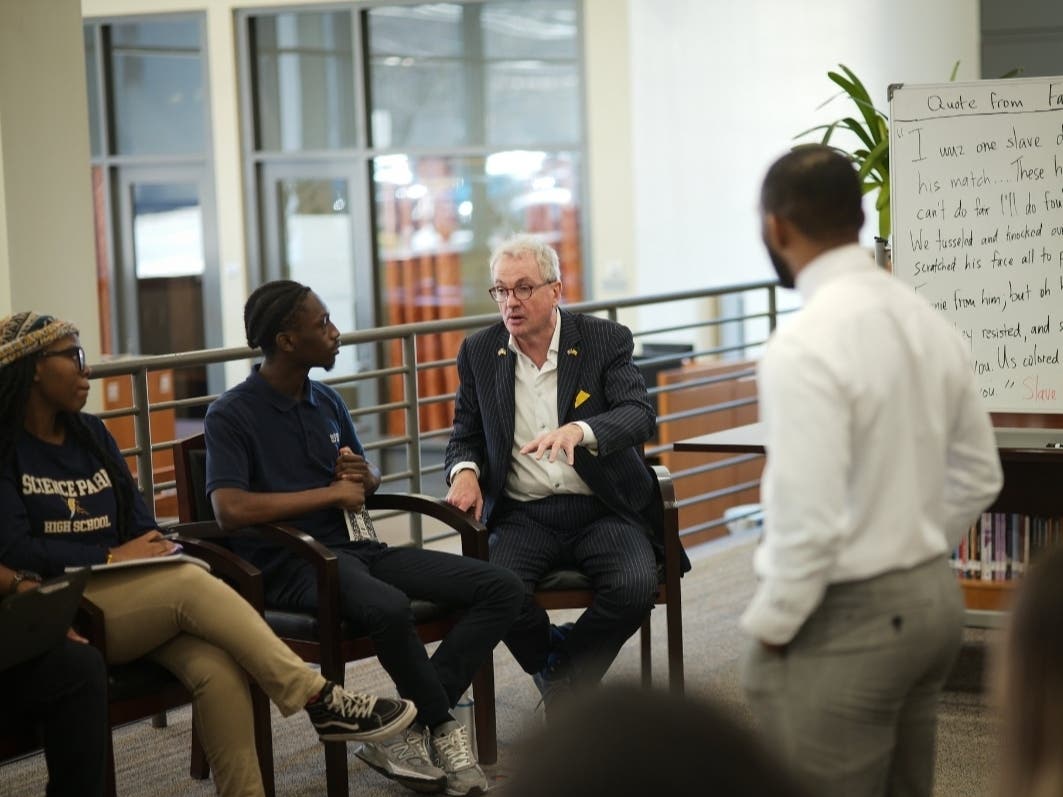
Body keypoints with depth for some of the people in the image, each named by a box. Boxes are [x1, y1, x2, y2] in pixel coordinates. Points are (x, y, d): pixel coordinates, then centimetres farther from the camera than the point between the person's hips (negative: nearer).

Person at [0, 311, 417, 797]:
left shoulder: (91, 434, 17)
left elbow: (139, 522, 13)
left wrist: (151, 548, -9)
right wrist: (111, 557, -13)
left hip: (140, 601, 5)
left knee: (217, 670, -27)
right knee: (191, 583, -31)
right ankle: (320, 701, -27)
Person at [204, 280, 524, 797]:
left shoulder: (327, 401, 15)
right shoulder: (232, 415, -6)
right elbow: (230, 510, -22)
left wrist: (364, 478, 2)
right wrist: (331, 492, -14)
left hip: (356, 546, 7)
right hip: (291, 562, -7)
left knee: (500, 589, -9)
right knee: (389, 608, -38)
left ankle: (407, 731, -15)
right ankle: (442, 726, -11)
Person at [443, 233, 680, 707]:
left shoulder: (605, 340, -1)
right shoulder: (479, 353, 8)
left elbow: (640, 414, -15)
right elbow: (466, 435, 16)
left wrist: (579, 430, -35)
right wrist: (464, 471, -9)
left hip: (603, 509, -1)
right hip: (524, 516, 1)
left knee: (635, 588, -29)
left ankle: (570, 663, 3)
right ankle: (552, 670, 6)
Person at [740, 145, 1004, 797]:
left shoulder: (805, 345, -21)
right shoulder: (929, 321, 4)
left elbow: (809, 520, -25)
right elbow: (978, 476, 12)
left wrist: (769, 627, -11)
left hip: (848, 621, -8)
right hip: (936, 597, 8)